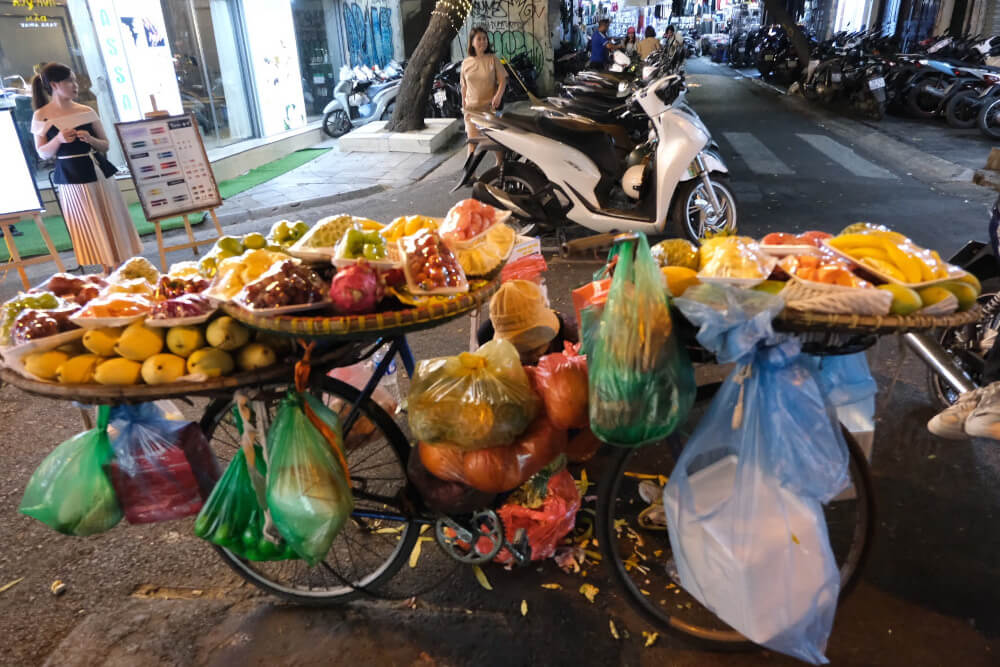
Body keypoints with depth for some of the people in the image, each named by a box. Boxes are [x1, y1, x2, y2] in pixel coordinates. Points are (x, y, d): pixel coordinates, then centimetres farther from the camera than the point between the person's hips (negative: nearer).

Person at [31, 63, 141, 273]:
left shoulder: (86, 112, 5)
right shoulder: (41, 116, -1)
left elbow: (105, 145, 9)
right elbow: (42, 153, 0)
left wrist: (90, 139, -12)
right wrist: (58, 139, -18)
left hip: (99, 172, 3)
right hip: (71, 177, -3)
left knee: (113, 224, 5)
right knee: (91, 230, 3)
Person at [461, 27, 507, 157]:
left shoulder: (493, 59, -2)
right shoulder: (466, 63, 4)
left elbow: (502, 80, -6)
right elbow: (464, 86, 12)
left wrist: (498, 96, -23)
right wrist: (463, 105, 11)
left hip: (490, 107, -1)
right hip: (471, 108, 2)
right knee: (472, 141, 1)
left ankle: (500, 163, 22)